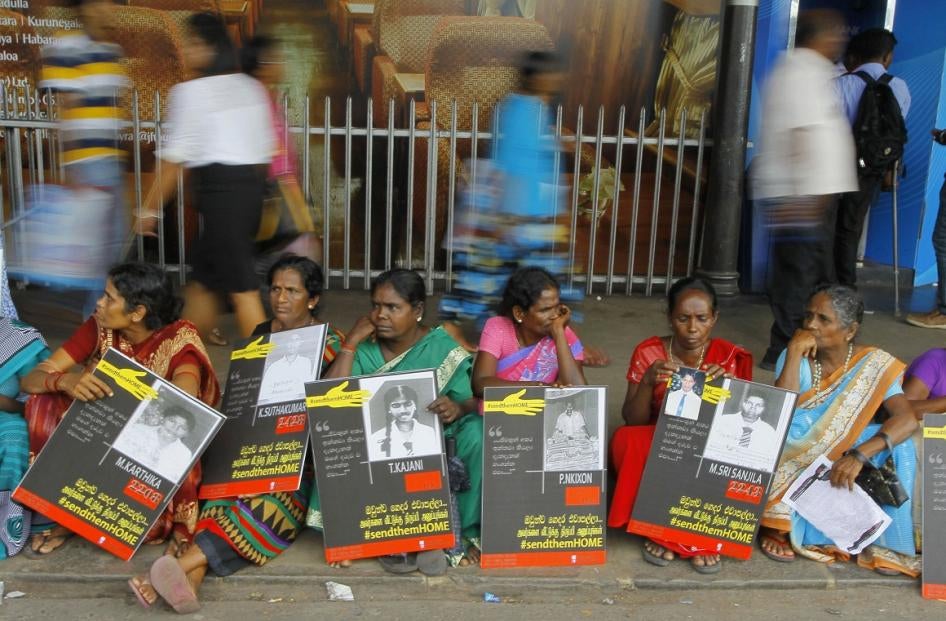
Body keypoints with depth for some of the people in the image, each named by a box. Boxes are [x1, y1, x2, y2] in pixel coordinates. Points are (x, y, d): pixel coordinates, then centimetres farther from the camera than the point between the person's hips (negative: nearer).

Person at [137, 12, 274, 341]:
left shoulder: (189, 92, -6)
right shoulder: (252, 88, 14)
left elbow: (174, 159, -6)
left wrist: (151, 209, 1)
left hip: (219, 188, -7)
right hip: (252, 186, 7)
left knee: (241, 285, -4)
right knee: (202, 273, 18)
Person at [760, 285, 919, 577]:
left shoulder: (874, 365, -9)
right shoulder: (793, 356, -7)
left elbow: (907, 419, -24)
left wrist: (859, 456, -38)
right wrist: (795, 352, -25)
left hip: (845, 468, 0)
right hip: (794, 463, 0)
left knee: (897, 442, -23)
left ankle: (884, 538, -11)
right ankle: (776, 524, -15)